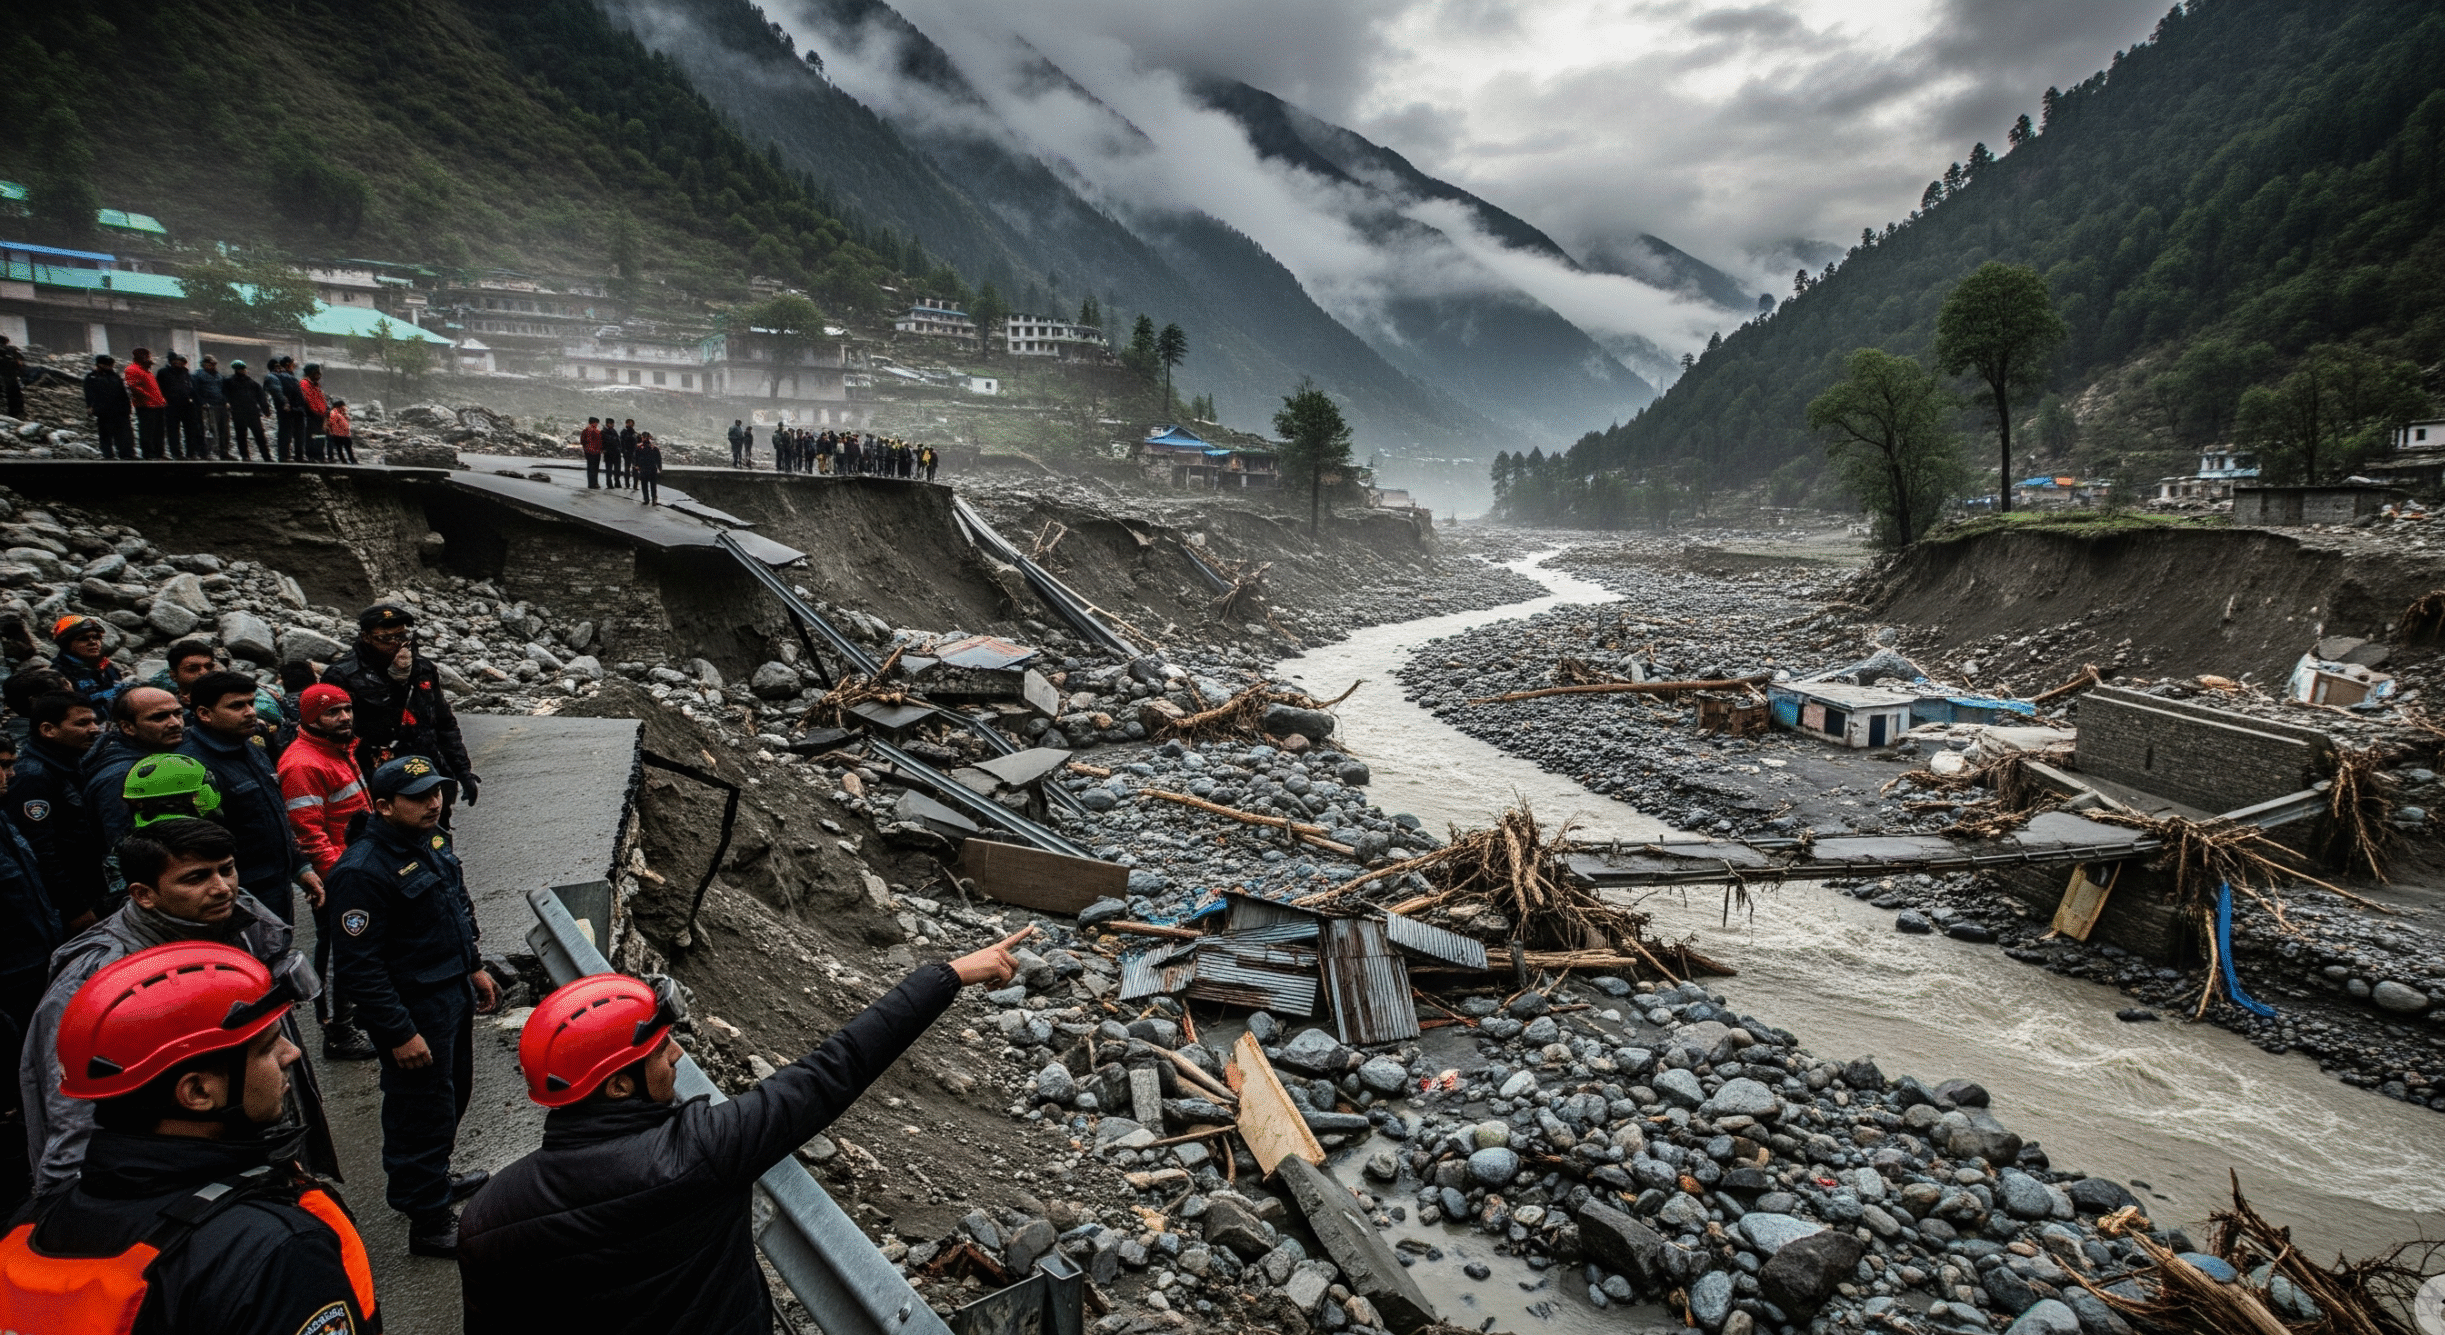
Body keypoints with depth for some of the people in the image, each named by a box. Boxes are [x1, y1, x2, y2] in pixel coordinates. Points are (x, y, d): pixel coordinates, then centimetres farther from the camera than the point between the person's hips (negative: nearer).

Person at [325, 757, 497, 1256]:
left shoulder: (431, 840, 2)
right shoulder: (363, 870, -26)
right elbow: (358, 965, -25)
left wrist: (474, 967, 18)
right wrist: (399, 1033, -23)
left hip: (454, 993, 9)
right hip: (414, 1011, -9)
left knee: (454, 1092, 24)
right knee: (423, 1112, 4)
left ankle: (436, 1178, 46)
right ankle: (428, 1223, 20)